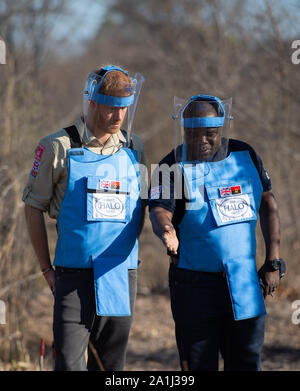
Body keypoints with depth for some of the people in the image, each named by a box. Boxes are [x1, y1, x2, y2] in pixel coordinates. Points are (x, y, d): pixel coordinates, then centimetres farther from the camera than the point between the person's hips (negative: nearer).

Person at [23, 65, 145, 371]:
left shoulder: (133, 148, 10)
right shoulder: (58, 147, -3)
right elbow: (33, 207, 2)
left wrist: (131, 258, 14)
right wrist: (47, 269, 1)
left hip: (122, 276, 4)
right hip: (75, 274, -4)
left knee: (111, 364, 8)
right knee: (69, 362, -9)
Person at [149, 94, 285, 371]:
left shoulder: (245, 156, 4)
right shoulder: (174, 167, -7)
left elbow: (268, 206, 10)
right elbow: (159, 210, -22)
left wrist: (273, 262, 4)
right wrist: (166, 230, -46)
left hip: (245, 283, 4)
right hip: (196, 284, -3)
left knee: (246, 362, 6)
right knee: (199, 365, 0)